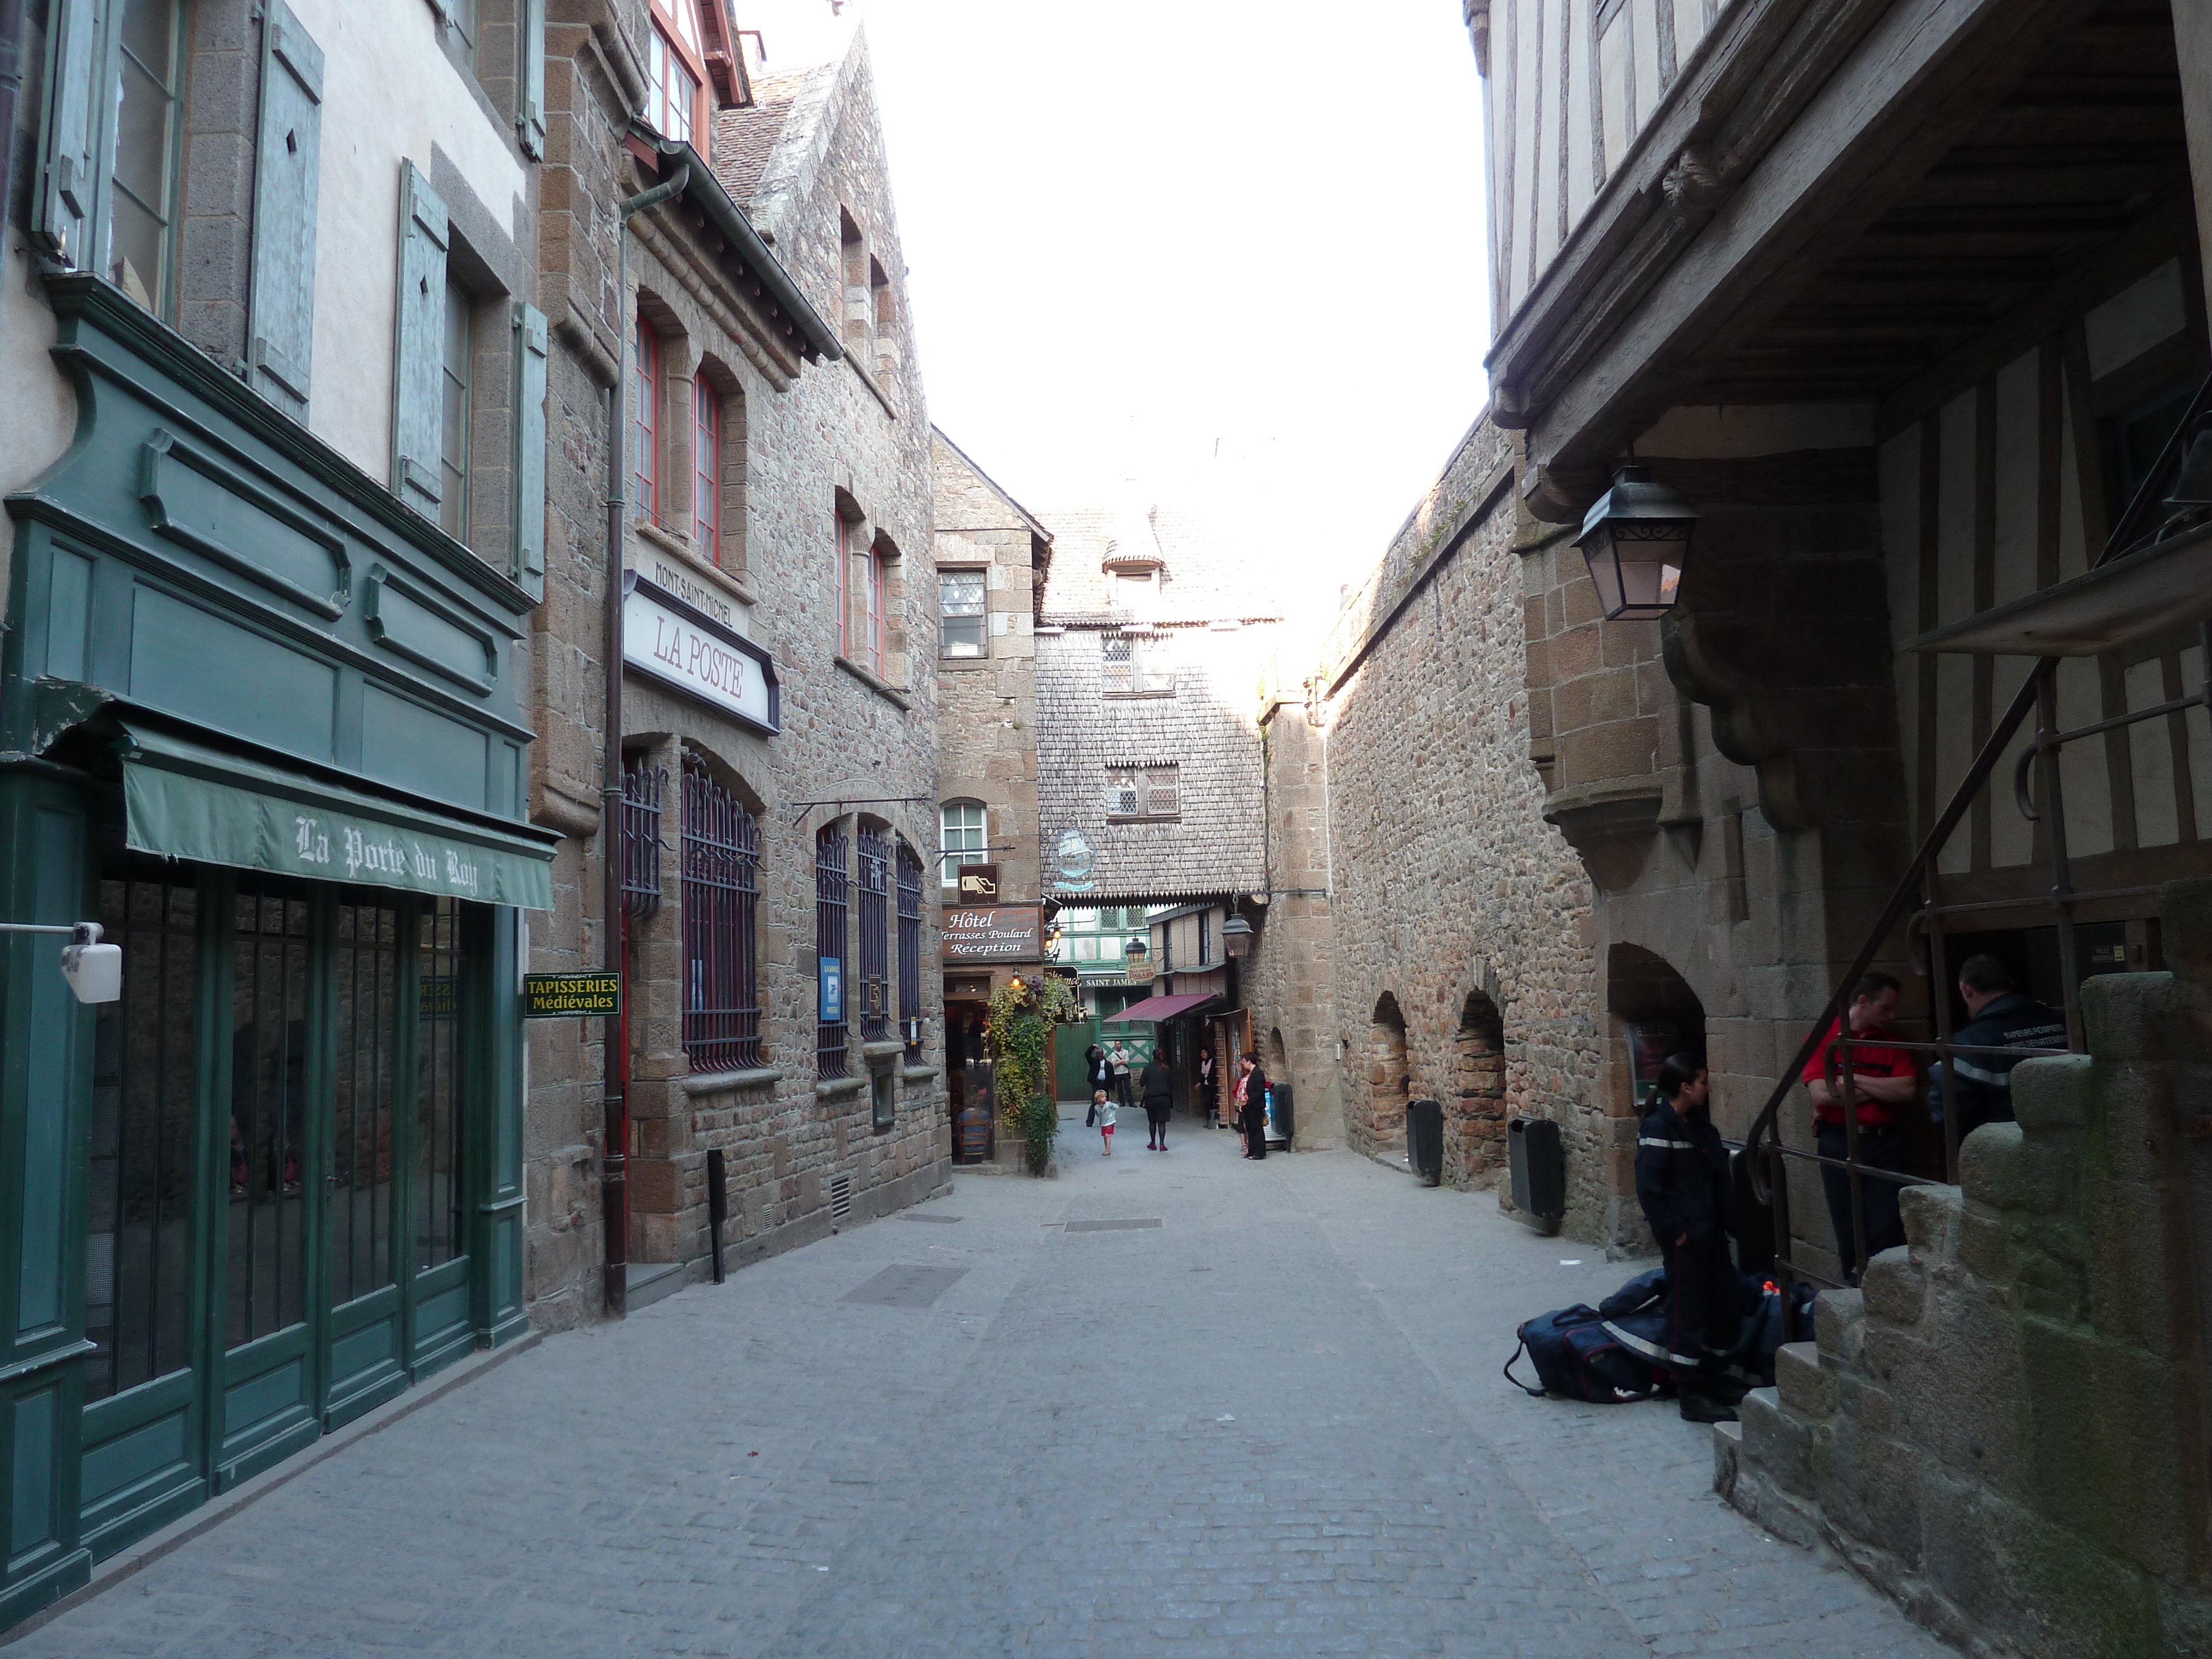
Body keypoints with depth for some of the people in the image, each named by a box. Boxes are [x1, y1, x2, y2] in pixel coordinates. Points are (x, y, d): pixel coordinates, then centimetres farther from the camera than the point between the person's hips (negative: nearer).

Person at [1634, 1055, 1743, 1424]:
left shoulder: (1699, 1124, 11)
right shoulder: (1658, 1128, -16)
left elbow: (1718, 1176, 17)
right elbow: (1648, 1189, -19)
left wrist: (1726, 1220, 7)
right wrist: (1674, 1232, -16)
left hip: (1710, 1232, 9)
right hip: (1684, 1237, -9)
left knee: (1729, 1304, 13)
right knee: (1688, 1312, -1)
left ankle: (1711, 1382, 27)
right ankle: (1693, 1398, 8)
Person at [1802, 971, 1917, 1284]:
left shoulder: (1892, 1041, 7)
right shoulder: (1824, 1038, -2)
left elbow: (1908, 1090, -7)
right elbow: (1821, 1093, -14)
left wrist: (1853, 1080, -10)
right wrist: (1881, 1089, -6)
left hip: (1885, 1143, 2)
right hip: (1838, 1143, -2)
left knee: (1887, 1227, -2)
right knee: (1847, 1225, 8)